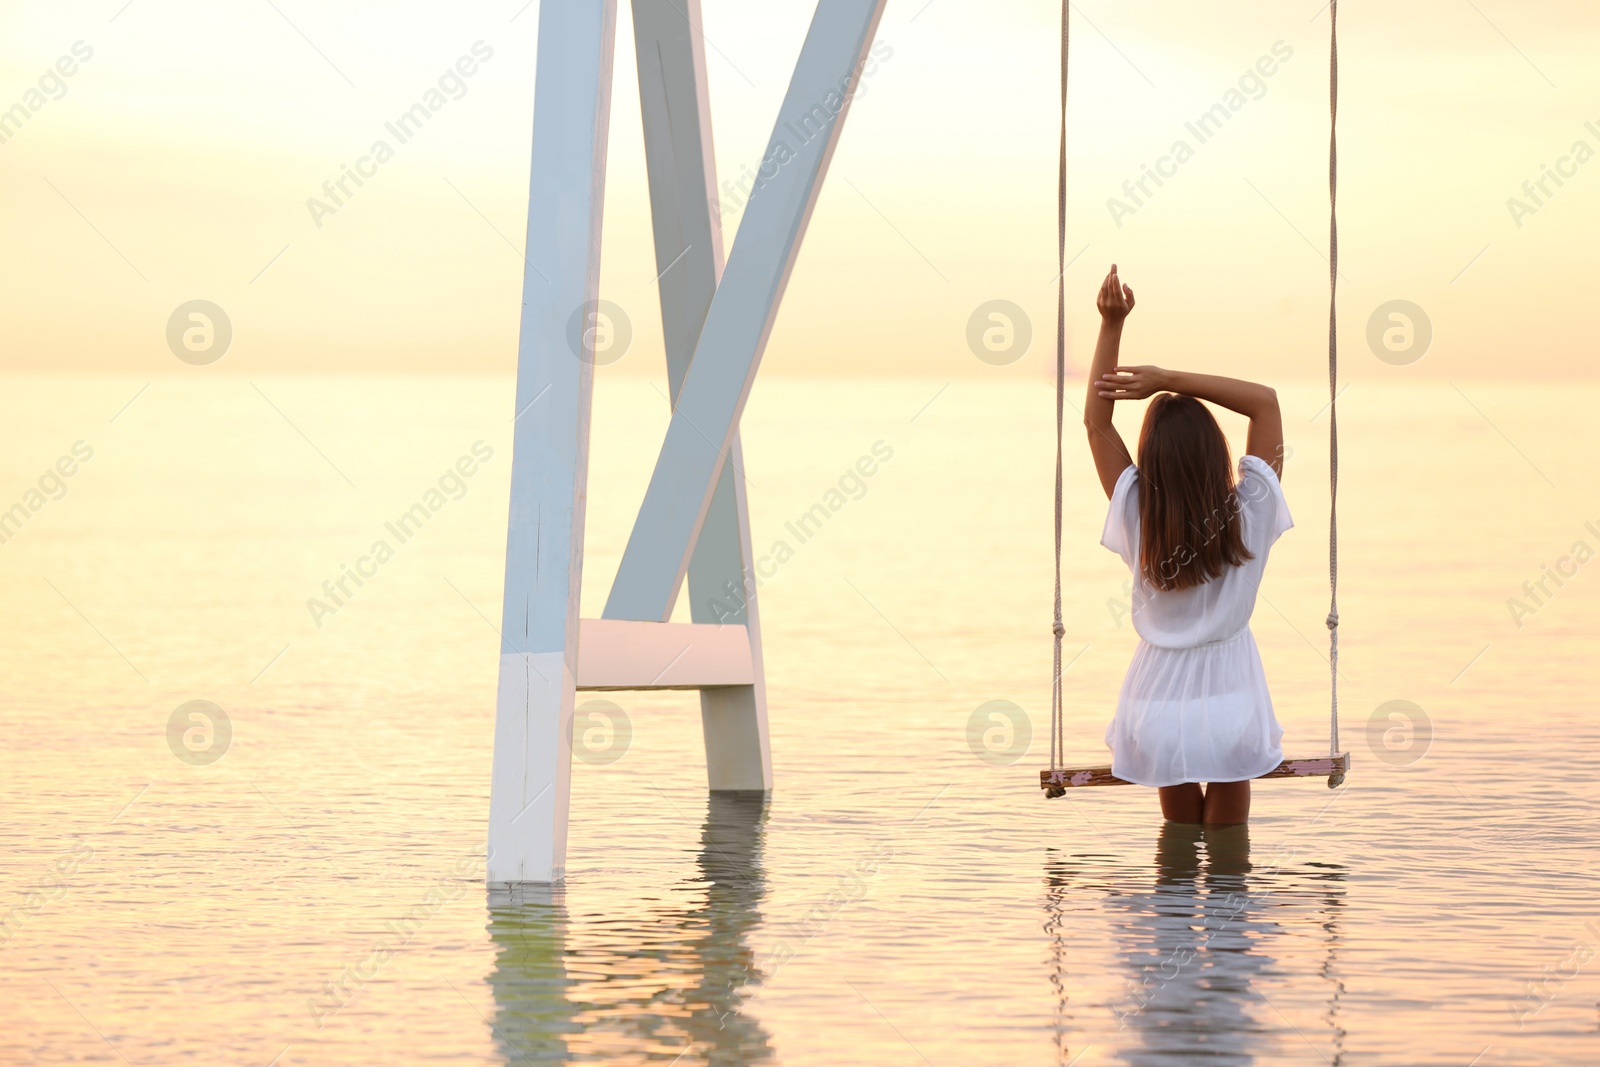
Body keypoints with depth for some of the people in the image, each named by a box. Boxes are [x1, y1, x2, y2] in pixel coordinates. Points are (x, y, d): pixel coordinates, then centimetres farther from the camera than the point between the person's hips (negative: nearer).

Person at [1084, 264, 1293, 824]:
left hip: (1159, 710, 1)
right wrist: (1166, 379, -16)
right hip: (1229, 706, -1)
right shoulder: (1246, 517, -15)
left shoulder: (1138, 520, -14)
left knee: (1179, 824, 25)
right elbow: (1265, 400, -9)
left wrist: (1112, 324, -13)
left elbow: (1097, 419, -7)